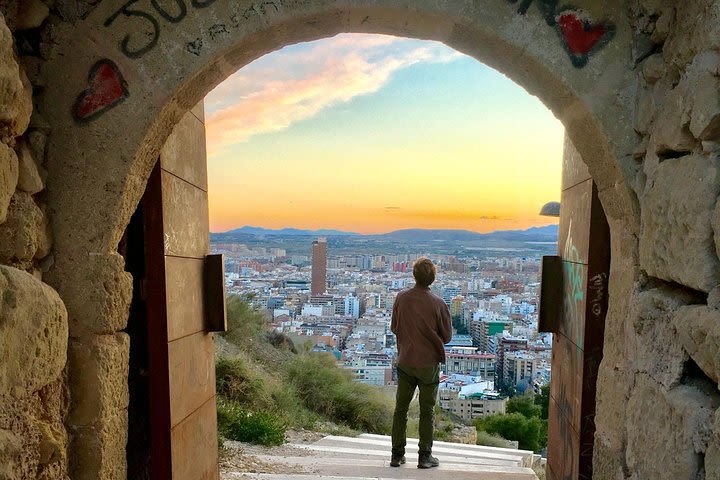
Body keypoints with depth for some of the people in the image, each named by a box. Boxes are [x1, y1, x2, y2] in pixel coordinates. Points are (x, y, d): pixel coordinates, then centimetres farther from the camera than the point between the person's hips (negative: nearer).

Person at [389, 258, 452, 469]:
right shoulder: (437, 303, -14)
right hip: (429, 363, -2)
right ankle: (425, 456, 17)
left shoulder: (401, 298, -7)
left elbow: (394, 327, 4)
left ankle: (397, 454, 19)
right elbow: (447, 336, -4)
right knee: (426, 410, 10)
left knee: (401, 408, 13)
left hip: (405, 361, 2)